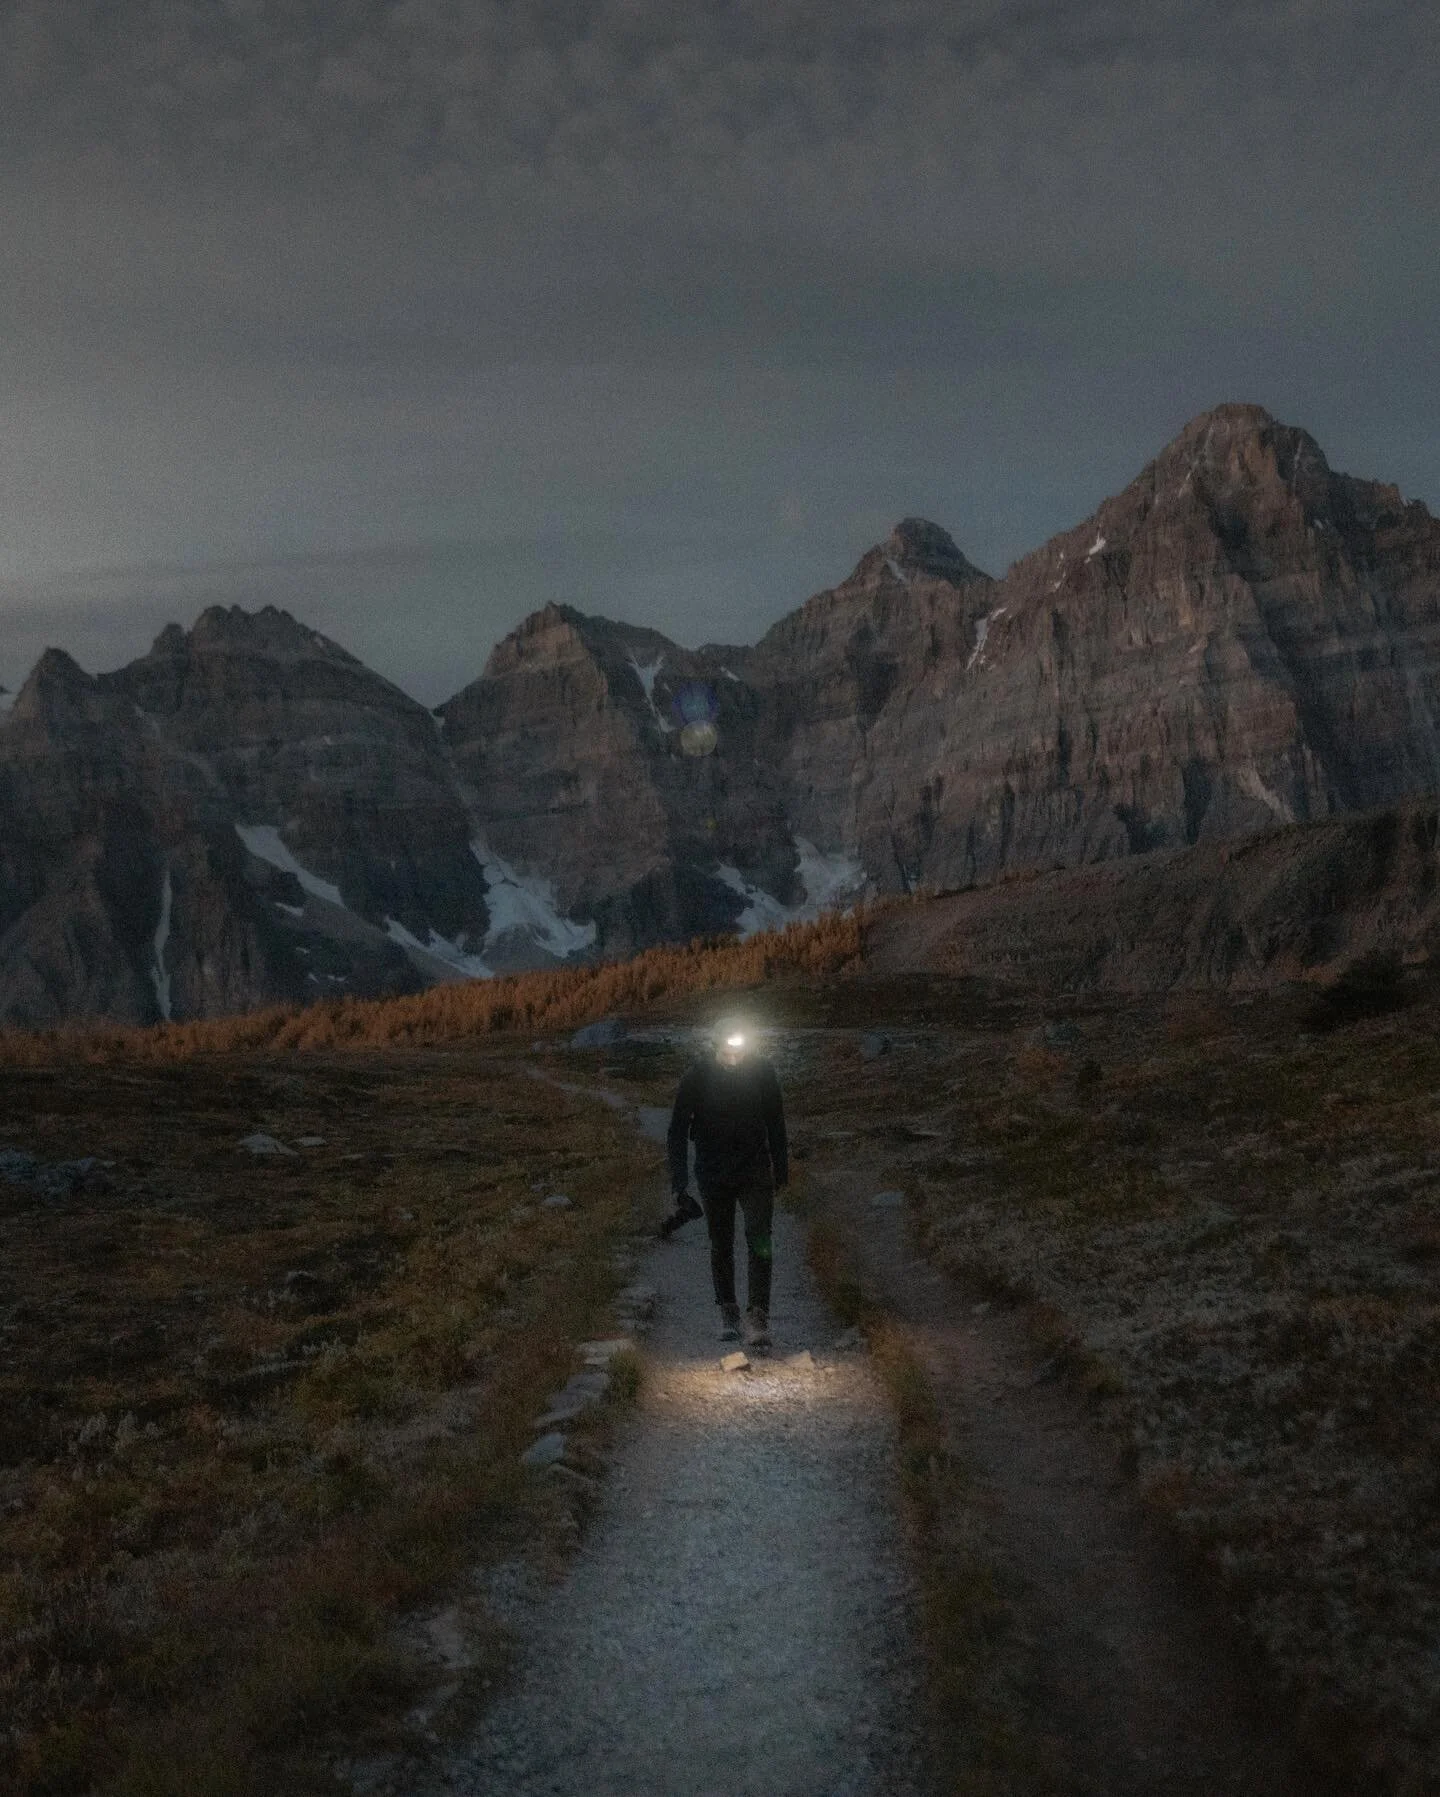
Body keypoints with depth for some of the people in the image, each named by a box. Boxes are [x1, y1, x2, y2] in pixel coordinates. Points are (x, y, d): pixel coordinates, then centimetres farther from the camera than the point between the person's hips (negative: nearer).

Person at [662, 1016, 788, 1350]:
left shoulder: (763, 1072, -11)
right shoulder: (697, 1076, -15)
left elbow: (776, 1123, 4)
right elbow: (677, 1131, -9)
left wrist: (781, 1169, 10)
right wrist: (679, 1183, -15)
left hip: (755, 1170, 0)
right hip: (713, 1174, 0)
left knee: (759, 1240, -14)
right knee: (721, 1245, 11)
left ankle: (758, 1317, -13)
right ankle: (728, 1312, 26)